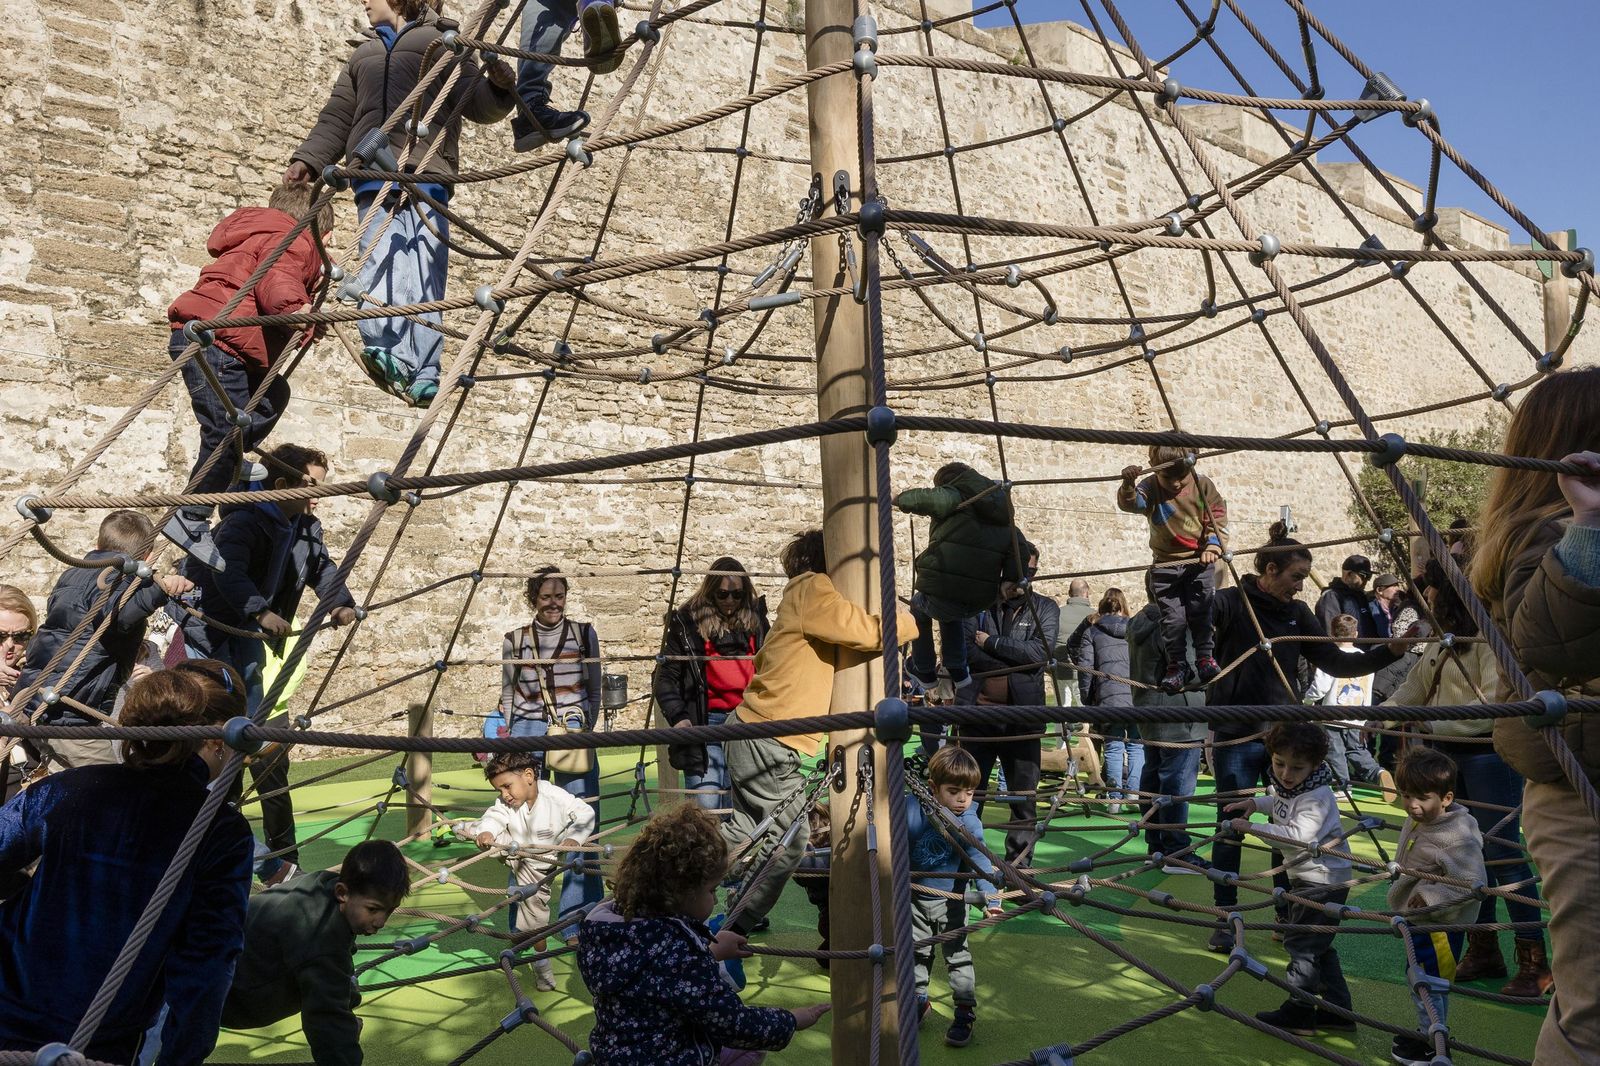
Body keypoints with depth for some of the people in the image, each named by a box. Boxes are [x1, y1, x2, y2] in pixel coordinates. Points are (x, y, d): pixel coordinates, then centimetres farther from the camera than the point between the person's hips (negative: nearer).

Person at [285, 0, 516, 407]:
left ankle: (422, 375, -23)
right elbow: (336, 118, 30)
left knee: (424, 273, -17)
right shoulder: (363, 55, 35)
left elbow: (478, 105, 11)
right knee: (383, 261, -19)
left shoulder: (442, 42, 22)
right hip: (375, 173, 4)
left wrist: (497, 88, -10)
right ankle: (388, 351, -34)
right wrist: (307, 159, 15)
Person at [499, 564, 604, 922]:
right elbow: (507, 695, 14)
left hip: (574, 733, 0)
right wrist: (506, 737, 6)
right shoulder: (514, 641, 7)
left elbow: (594, 691, 11)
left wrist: (584, 729, 1)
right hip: (527, 732, 0)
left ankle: (579, 916, 5)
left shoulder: (585, 634, 7)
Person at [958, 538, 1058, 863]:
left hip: (1023, 717, 0)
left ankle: (1018, 863, 19)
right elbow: (966, 651, -9)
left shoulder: (1045, 608, 6)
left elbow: (1039, 651, -11)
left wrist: (991, 643, -8)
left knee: (1023, 796, 7)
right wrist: (1014, 673, -12)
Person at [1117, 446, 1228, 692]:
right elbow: (1131, 503, -24)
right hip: (1165, 565, 0)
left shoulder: (1203, 485, -3)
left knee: (1200, 610, -4)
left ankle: (1205, 657, 11)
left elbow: (1217, 516, -1)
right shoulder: (1151, 488, -7)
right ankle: (1176, 665, 9)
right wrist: (1128, 485, -45)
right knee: (1172, 618, -2)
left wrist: (1213, 545, -14)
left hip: (1200, 561, 1)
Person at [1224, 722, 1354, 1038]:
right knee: (1317, 946, 17)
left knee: (1301, 944, -2)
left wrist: (1253, 828, -37)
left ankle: (1298, 1014, 10)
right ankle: (1337, 1012, 28)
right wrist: (1254, 803, 8)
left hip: (1324, 880, -9)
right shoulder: (1282, 785, 1)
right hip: (1305, 877, 10)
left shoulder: (1317, 796, -26)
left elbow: (1299, 835, -38)